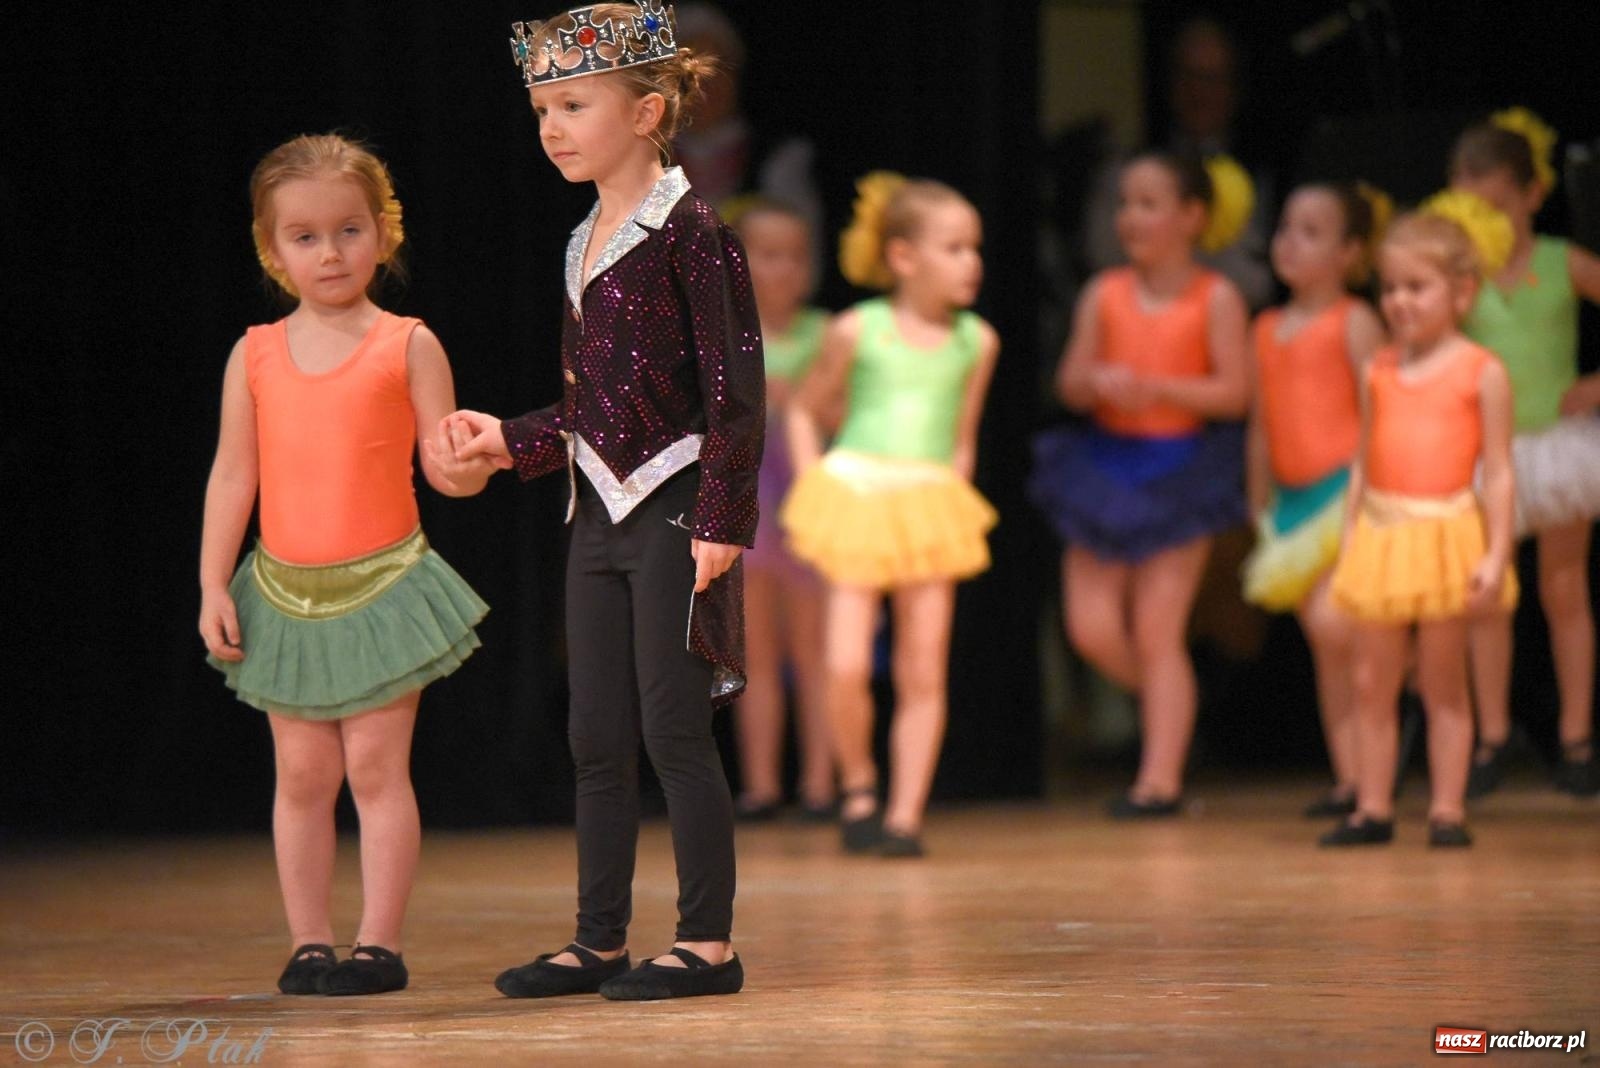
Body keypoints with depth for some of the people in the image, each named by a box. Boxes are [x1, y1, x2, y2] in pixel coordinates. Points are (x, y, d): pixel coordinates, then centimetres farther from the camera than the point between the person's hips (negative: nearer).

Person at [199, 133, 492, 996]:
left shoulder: (407, 346, -2)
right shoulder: (255, 356, 5)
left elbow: (441, 463, -1)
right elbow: (232, 474, 7)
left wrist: (467, 466, -25)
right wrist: (213, 584, 2)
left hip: (382, 585, -3)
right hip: (285, 591, 3)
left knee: (375, 764, -4)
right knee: (302, 771, 6)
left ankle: (379, 942, 1)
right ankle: (309, 942, 12)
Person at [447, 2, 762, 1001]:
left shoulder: (692, 232, -11)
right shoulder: (586, 244, 14)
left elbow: (734, 387, -14)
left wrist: (721, 520, -18)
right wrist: (513, 440, 10)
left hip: (673, 511, -8)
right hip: (600, 514, 8)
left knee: (673, 728, -5)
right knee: (598, 738, 9)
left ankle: (710, 942, 2)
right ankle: (601, 940, 16)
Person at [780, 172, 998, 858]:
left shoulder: (976, 342, 5)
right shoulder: (856, 332, -2)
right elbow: (804, 412, 10)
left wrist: (947, 500, 4)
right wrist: (812, 488, 1)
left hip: (931, 513, 3)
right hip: (854, 505, -2)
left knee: (923, 677, 0)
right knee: (846, 669, -12)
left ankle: (905, 815, 6)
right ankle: (858, 785, 12)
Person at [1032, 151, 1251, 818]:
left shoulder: (1215, 299, -4)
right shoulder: (1104, 294, 6)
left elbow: (1233, 392, -9)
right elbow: (1070, 381, 3)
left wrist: (1157, 388, -21)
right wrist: (1100, 383, -19)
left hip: (1177, 471, -4)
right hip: (1107, 464, 4)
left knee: (1156, 631, -4)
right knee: (1091, 627, -2)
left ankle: (1160, 779, 2)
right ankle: (1170, 707, 26)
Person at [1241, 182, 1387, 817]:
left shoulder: (1353, 322, -5)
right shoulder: (1266, 330, 13)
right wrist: (1261, 511, 18)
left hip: (1346, 492, -6)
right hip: (1294, 499, 7)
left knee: (1332, 622, -23)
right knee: (1325, 648, 6)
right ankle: (1349, 779, 9)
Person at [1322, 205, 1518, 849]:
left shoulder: (1481, 373, -4)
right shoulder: (1378, 372, 9)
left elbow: (1499, 473, -5)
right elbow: (1364, 464, 13)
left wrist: (1496, 555, -11)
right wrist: (1349, 540, 8)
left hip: (1446, 536, -4)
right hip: (1381, 534, 4)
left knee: (1444, 685, 3)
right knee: (1373, 682, 5)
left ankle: (1447, 811, 8)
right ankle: (1373, 809, 10)